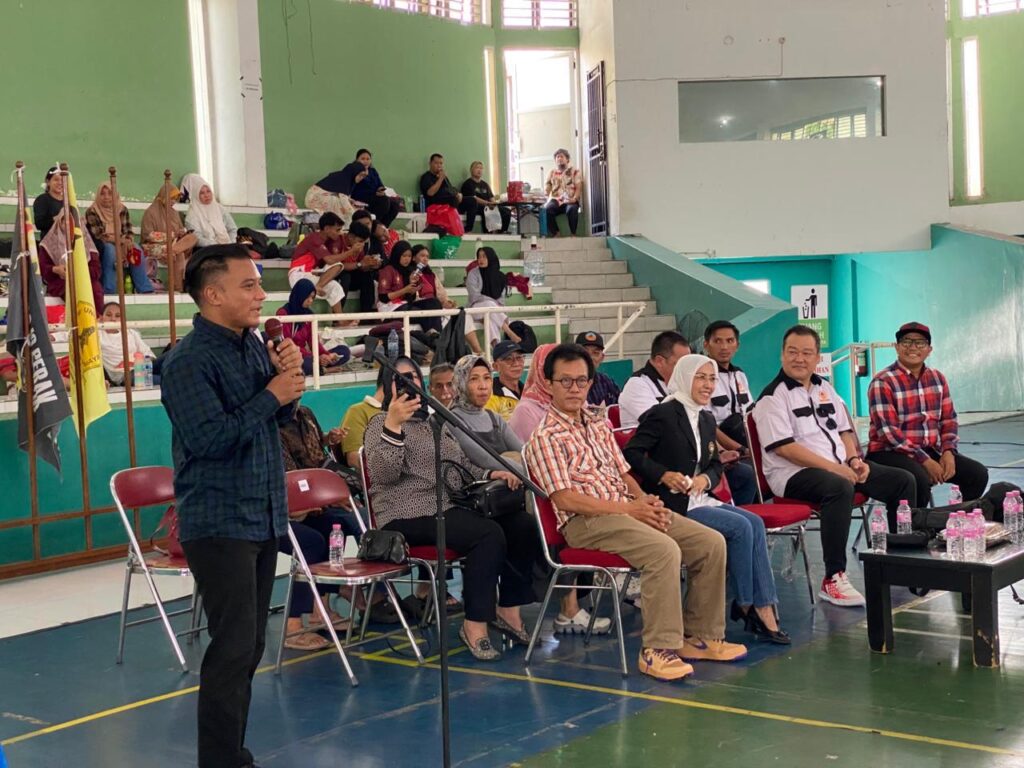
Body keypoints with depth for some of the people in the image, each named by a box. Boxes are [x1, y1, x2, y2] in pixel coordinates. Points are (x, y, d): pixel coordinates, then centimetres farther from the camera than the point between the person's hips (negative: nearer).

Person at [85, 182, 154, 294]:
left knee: (137, 250, -24)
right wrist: (121, 240, -26)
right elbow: (97, 235, -17)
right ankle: (109, 291, -35)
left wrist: (128, 241, -22)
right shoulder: (92, 212, -10)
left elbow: (127, 231, 3)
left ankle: (145, 289, -23)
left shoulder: (122, 209, 4)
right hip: (100, 247, -4)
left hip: (121, 243, 4)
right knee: (110, 249, -37)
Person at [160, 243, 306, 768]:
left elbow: (279, 417, 17)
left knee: (250, 644, 15)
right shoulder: (190, 361, -15)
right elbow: (208, 438, -25)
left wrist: (289, 377, -3)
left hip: (263, 515, 8)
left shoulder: (253, 344, 9)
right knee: (233, 646, -8)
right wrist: (271, 395, -19)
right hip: (219, 522, -8)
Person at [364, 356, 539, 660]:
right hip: (409, 515, -7)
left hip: (451, 506, 7)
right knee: (489, 534, -30)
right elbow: (382, 474, -17)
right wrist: (393, 426, -29)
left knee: (521, 525, -13)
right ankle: (475, 625, -22)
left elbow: (462, 464, 31)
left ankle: (508, 610, -3)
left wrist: (490, 474, 10)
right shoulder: (381, 424, 1)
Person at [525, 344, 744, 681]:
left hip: (630, 508, 8)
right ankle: (658, 649, -25)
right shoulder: (545, 437, -6)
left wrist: (645, 500, -3)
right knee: (664, 550, -33)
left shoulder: (600, 426, 19)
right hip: (586, 521, -8)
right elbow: (565, 499, -14)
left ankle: (700, 636, 7)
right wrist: (627, 509, -16)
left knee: (711, 542, -4)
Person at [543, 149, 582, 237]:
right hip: (555, 200, 2)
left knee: (571, 209, -39)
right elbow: (547, 186, 16)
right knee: (547, 209, -34)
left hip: (569, 200, -2)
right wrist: (546, 190, -10)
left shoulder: (575, 171, 13)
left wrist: (574, 198, -17)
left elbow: (579, 187, 3)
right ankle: (555, 234, -27)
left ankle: (573, 234, -28)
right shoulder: (552, 172, 22)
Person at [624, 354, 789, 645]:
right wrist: (664, 475, -23)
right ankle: (746, 606, -7)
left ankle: (763, 609, -17)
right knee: (740, 527, -21)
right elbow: (631, 453, -11)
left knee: (754, 523, -15)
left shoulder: (707, 419, 17)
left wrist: (706, 478, -4)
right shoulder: (662, 414, -8)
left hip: (701, 499, 8)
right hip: (673, 504, -8)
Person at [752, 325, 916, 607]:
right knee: (840, 488, -39)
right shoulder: (773, 397, -9)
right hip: (794, 474, -8)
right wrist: (834, 468, -21)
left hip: (841, 467, 8)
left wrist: (854, 460, -2)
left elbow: (844, 431, 20)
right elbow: (784, 447, -18)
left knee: (903, 480, 1)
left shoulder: (825, 388, 16)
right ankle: (833, 579, -34)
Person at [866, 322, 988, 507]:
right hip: (890, 452, -6)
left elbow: (948, 420, 12)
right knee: (920, 480, -35)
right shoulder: (883, 382, -11)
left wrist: (948, 452, -8)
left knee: (978, 473, -9)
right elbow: (888, 432, -17)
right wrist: (925, 461, -21)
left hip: (931, 450, 7)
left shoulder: (937, 378, 10)